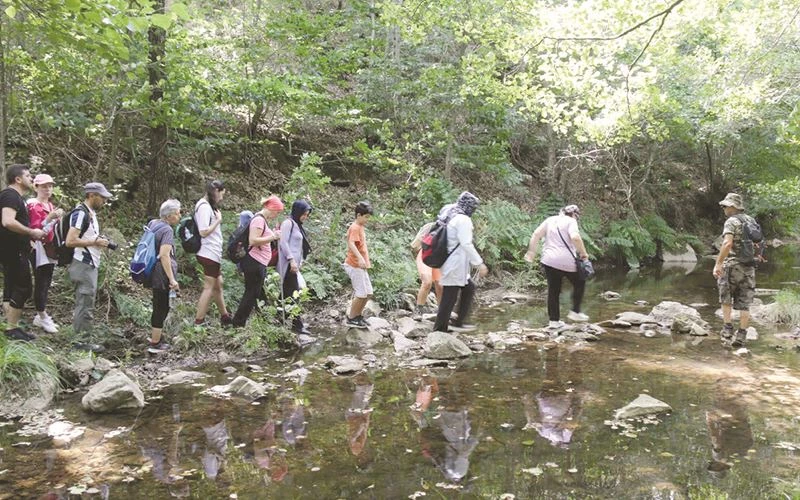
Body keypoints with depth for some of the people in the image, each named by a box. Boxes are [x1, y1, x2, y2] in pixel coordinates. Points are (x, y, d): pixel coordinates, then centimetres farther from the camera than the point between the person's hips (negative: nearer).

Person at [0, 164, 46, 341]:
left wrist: (31, 235, 16)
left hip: (16, 251, 11)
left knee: (15, 290, 13)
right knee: (22, 289, -8)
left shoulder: (16, 196, 18)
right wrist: (32, 232, -19)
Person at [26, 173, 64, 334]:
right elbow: (34, 228, -18)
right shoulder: (32, 205, -8)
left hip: (50, 248, 9)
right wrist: (50, 218, -26)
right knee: (41, 283, -8)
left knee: (46, 283, 10)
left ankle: (41, 316, 16)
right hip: (39, 248, -9)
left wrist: (58, 218, 9)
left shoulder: (50, 205, 17)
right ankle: (42, 317, -4)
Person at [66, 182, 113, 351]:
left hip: (90, 265, 10)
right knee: (85, 305, -6)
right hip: (83, 266, -10)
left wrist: (99, 241, 10)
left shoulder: (91, 213, 16)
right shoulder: (80, 213, -15)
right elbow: (70, 241, -22)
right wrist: (95, 242, -16)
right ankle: (81, 341, 1)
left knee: (84, 304, 14)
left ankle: (81, 339, 21)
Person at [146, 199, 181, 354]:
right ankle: (155, 344, 7)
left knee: (159, 305, 24)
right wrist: (172, 279, -28)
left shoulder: (152, 223, 9)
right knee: (162, 308, 1)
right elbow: (164, 255, -27)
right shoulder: (167, 230, -18)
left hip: (152, 271, 9)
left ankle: (154, 334, 39)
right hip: (162, 273, -9)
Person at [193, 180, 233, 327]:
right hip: (209, 253, -10)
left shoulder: (209, 206, 14)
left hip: (213, 254, 10)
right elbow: (203, 232, -20)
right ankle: (199, 321, 0)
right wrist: (218, 220, -12)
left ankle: (225, 316, 29)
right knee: (209, 287, -5)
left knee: (218, 284, 18)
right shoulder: (204, 207, -15)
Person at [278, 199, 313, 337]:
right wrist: (291, 260, -20)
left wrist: (300, 262, 18)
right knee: (292, 295, -10)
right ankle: (297, 325, -12)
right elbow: (283, 242, -15)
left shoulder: (297, 226, 21)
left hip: (294, 264, 9)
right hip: (289, 264, -9)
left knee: (289, 295, 8)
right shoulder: (288, 223, -6)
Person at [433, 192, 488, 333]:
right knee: (449, 298, -3)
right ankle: (439, 328, 4)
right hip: (456, 265, -10)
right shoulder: (463, 220, -16)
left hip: (453, 264, 10)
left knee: (469, 288, 20)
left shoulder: (452, 217, 13)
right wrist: (480, 263, -21)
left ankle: (459, 322, 21)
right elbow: (466, 244, -23)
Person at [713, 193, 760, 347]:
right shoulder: (751, 221, 13)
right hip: (749, 267, 6)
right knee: (744, 304, 4)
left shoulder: (731, 221, -10)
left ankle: (728, 329, 7)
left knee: (726, 299, 13)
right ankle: (741, 336, 2)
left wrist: (718, 263, -24)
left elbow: (727, 244, -25)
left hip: (732, 265, -6)